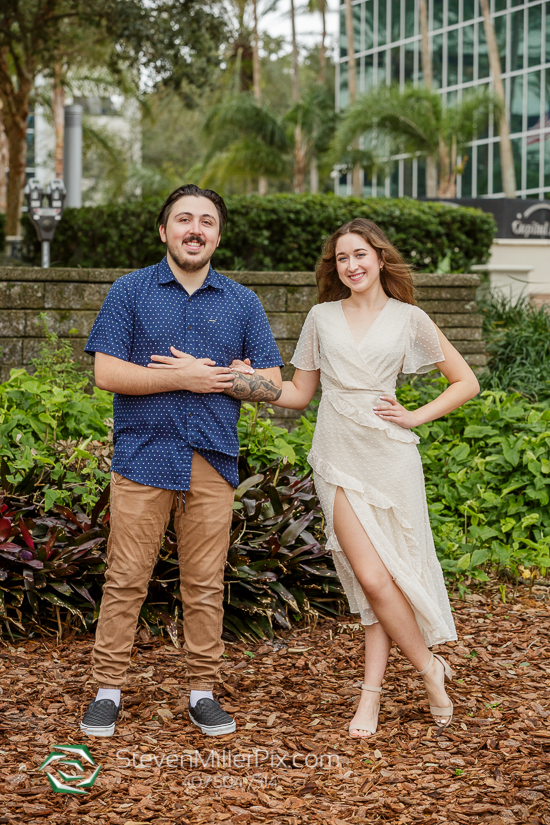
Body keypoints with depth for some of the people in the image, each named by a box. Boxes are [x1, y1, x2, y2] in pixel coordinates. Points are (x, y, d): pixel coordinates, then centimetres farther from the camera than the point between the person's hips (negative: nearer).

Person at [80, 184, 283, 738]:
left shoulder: (242, 302, 12)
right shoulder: (130, 292, 5)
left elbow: (271, 383, 8)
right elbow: (106, 372, -5)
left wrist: (210, 374, -6)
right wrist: (183, 378, -10)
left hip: (211, 462, 2)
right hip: (143, 457, -2)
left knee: (205, 585, 5)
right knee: (126, 579, -1)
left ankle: (202, 692, 15)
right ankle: (107, 690, 7)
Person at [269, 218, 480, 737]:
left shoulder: (408, 319, 5)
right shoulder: (322, 318, 11)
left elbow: (466, 383, 9)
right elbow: (299, 393, 14)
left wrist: (415, 417, -1)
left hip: (389, 455, -1)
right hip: (339, 457, 1)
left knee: (383, 576, -5)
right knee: (370, 576, -8)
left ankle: (372, 690, 7)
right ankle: (431, 668, 8)